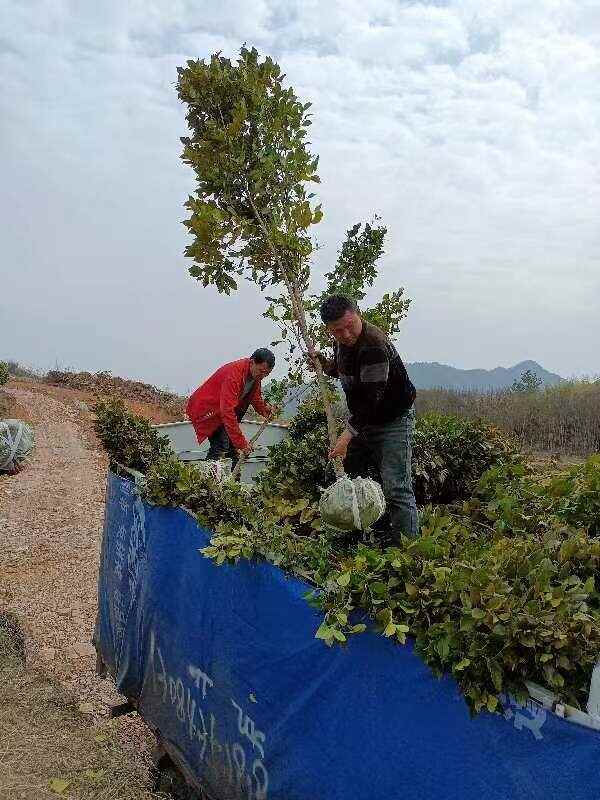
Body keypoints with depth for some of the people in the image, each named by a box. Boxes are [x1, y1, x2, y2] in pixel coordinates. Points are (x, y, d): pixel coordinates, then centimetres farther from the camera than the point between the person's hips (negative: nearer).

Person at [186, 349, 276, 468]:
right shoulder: (233, 374, -33)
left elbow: (256, 397, 12)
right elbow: (227, 412, -38)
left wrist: (264, 408, -11)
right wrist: (241, 443, -38)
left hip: (221, 409, 9)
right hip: (205, 409, -9)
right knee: (220, 446, -23)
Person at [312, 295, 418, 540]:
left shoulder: (374, 346, -27)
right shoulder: (342, 343, 2)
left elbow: (371, 399, -30)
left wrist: (347, 435, -32)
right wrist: (326, 365, 2)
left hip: (393, 421, -9)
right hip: (363, 421, 9)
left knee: (396, 489, -14)